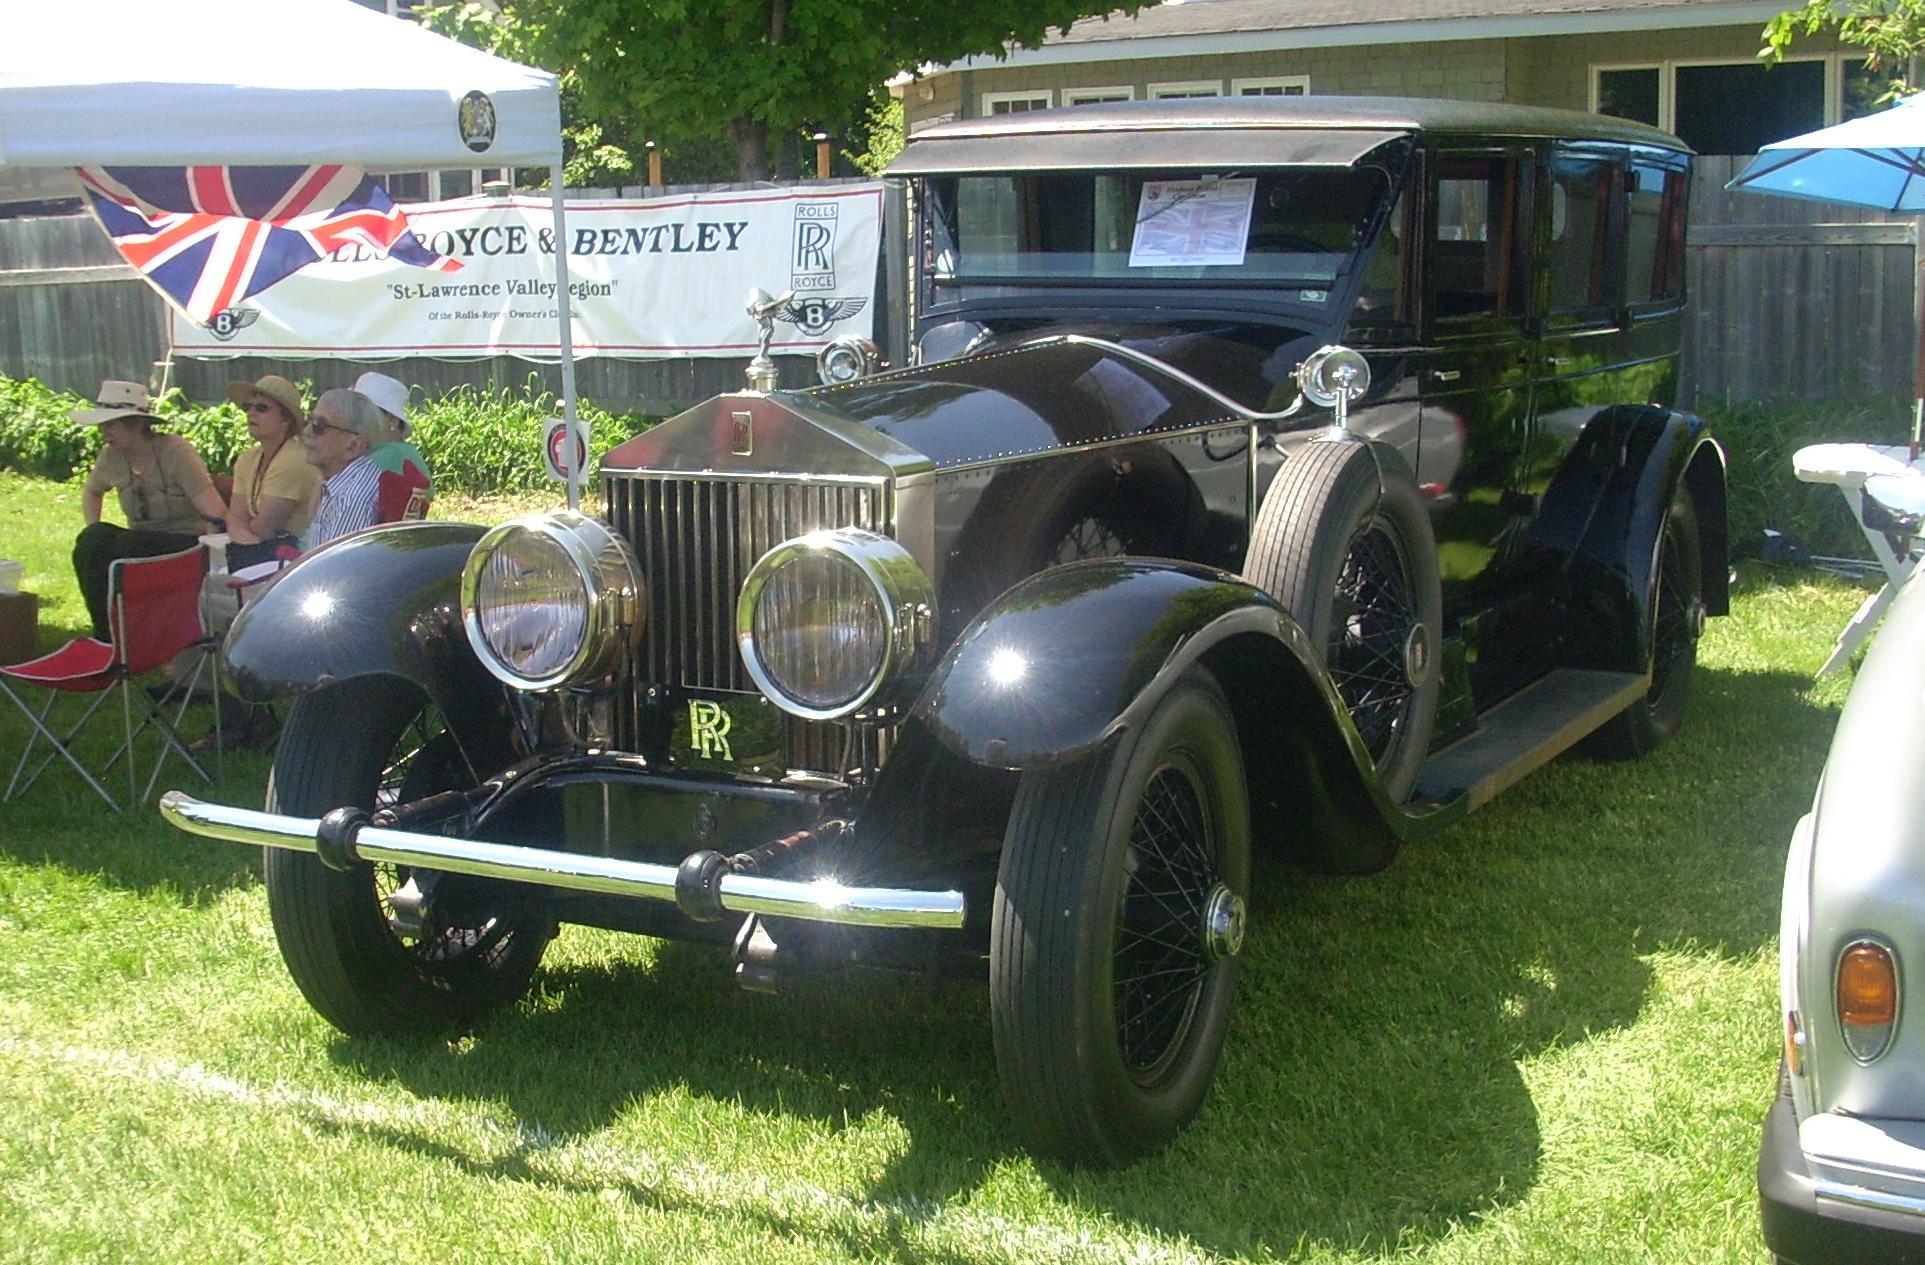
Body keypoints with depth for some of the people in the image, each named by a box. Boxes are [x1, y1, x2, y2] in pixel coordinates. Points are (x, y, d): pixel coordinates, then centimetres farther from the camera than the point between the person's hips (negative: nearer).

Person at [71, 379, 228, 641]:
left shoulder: (176, 452, -14)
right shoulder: (111, 457, 4)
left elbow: (217, 513, -20)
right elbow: (92, 492, 26)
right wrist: (93, 533, 9)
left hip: (186, 544, -5)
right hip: (140, 545, 5)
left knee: (129, 544, -33)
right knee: (91, 540, -24)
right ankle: (104, 635, -20)